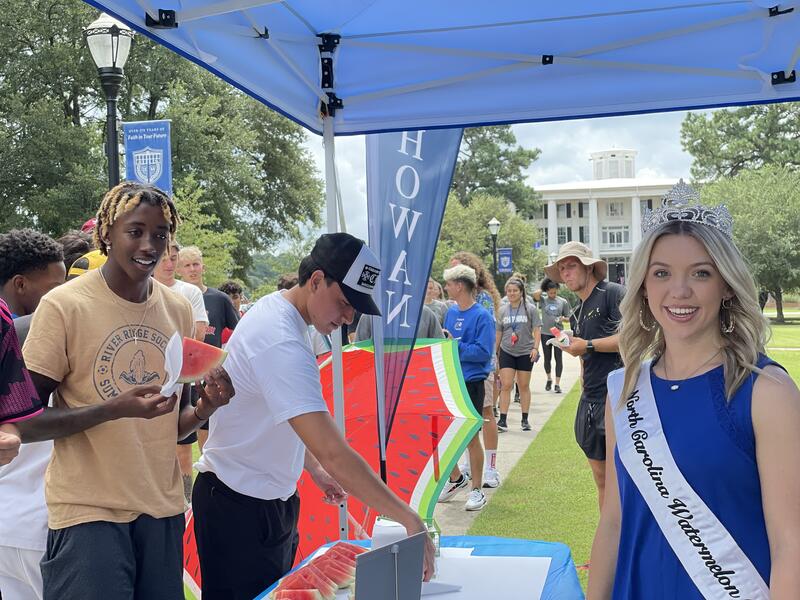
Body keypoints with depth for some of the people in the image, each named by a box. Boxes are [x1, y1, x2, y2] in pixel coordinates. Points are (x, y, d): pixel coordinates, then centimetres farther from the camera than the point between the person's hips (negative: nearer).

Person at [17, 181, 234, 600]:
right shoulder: (63, 305, -10)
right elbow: (25, 423, -10)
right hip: (88, 512, -5)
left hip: (163, 508, 5)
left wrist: (205, 408, -10)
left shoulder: (178, 310, 5)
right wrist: (114, 408, -24)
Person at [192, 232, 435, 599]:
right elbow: (334, 453, -35)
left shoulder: (276, 310, 2)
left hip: (271, 498, 9)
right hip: (239, 506, -9)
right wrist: (409, 520, -32)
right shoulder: (282, 343, -29)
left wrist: (314, 469, 14)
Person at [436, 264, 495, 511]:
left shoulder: (482, 316, -13)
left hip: (471, 382, -6)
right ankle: (455, 479, 33)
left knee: (471, 437, 3)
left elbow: (484, 352, -19)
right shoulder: (450, 312, 8)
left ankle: (477, 491, 18)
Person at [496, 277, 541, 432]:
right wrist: (495, 351, 11)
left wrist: (535, 347, -13)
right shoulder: (502, 310, 5)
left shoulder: (530, 309, -3)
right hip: (506, 352, 1)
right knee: (506, 386, -6)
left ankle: (525, 420, 19)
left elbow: (537, 330, -2)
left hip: (525, 352, -1)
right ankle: (503, 421, -5)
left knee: (524, 386, 9)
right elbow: (498, 332, 11)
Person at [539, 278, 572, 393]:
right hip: (545, 333, 1)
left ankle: (557, 384, 3)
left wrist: (563, 319, -15)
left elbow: (568, 317, 5)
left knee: (558, 358, -1)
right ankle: (549, 379, 32)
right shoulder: (543, 300, 0)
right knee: (547, 358, 10)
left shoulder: (563, 302, 0)